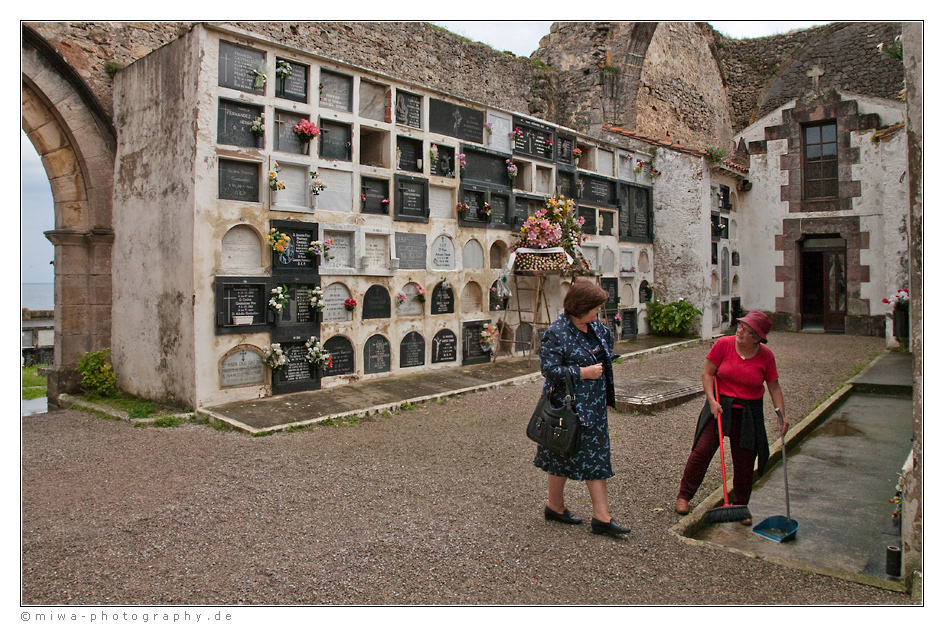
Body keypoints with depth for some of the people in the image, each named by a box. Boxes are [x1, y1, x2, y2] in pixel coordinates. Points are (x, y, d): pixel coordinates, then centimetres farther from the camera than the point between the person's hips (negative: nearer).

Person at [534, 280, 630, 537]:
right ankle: (555, 506, 26)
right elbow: (549, 368, -22)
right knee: (564, 455, 5)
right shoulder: (556, 333, -19)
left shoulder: (594, 325, 5)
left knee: (595, 456, 10)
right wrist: (583, 373, -20)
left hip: (594, 404, 8)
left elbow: (607, 340, 25)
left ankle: (601, 516, 19)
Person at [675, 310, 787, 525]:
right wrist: (712, 401, -16)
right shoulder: (724, 344, -11)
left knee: (745, 460, 7)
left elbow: (774, 387, 3)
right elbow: (707, 374, -5)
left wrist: (782, 415, -6)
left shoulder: (766, 356, -6)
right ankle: (684, 495, 9)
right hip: (720, 407, -1)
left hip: (749, 414, 1)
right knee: (701, 450, -6)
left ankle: (740, 507, 25)